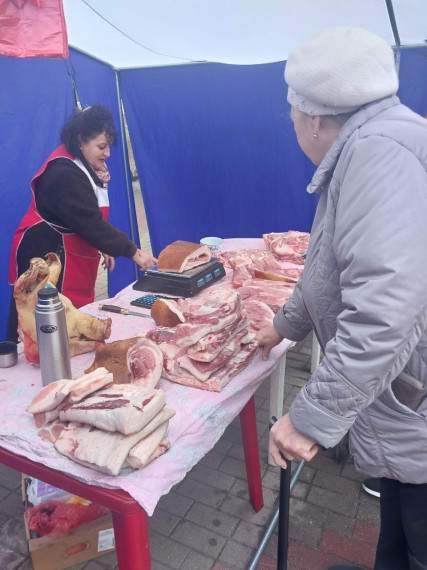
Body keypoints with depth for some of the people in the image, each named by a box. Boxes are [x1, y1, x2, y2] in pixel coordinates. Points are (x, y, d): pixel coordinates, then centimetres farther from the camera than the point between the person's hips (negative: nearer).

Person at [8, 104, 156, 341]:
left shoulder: (82, 166, 10)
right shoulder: (64, 174, -22)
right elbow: (90, 223, -27)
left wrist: (103, 248, 10)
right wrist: (132, 252, -26)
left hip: (69, 256, 10)